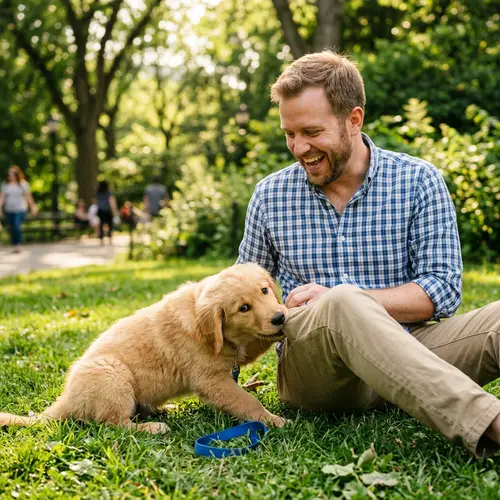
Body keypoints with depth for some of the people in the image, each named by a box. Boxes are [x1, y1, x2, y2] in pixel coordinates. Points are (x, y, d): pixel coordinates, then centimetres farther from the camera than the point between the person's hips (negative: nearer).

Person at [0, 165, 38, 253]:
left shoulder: (23, 184, 0)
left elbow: (28, 196, 3)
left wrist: (33, 207, 6)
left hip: (20, 210, -4)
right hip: (9, 210, 4)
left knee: (17, 227, -18)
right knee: (11, 229, 5)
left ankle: (18, 245, -5)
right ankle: (14, 246, 16)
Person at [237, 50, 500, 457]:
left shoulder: (419, 181, 4)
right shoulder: (271, 195, 10)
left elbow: (443, 289, -3)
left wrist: (348, 300, -15)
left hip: (407, 350, 1)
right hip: (310, 369, 0)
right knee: (341, 303, -35)